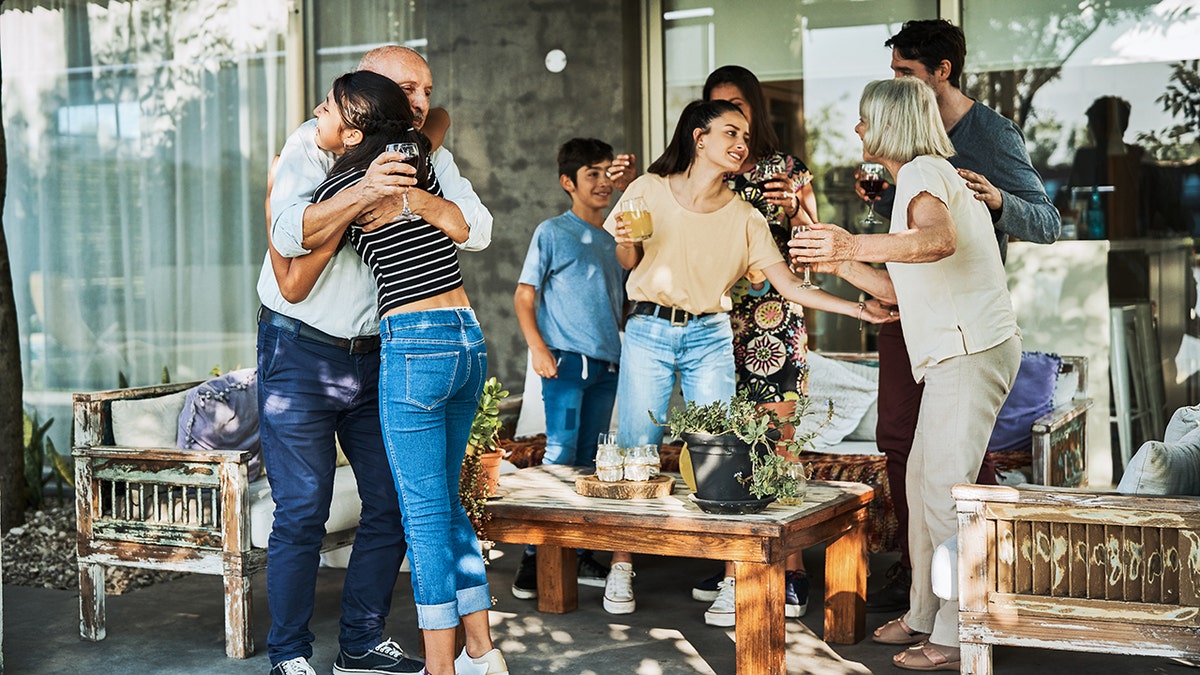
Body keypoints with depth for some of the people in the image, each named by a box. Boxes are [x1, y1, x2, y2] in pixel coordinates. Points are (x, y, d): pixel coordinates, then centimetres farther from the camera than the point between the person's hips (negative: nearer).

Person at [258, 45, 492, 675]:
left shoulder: (427, 156, 6)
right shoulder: (313, 143, -7)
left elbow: (477, 228, -10)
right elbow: (291, 234, -23)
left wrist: (407, 197, -26)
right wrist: (363, 191, -36)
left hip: (377, 357, 5)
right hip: (301, 353, -5)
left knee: (393, 504, 7)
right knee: (302, 513, -3)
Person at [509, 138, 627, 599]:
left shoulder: (615, 238, 17)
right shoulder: (552, 233, 2)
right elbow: (524, 297, -2)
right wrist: (537, 348, -13)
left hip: (608, 363, 6)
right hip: (567, 360, -6)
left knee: (589, 460, 8)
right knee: (560, 456, -12)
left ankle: (579, 554, 15)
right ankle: (534, 556, -8)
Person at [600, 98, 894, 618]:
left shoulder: (744, 218, 4)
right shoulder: (651, 190, -1)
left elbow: (790, 286, 1)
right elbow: (629, 262, 11)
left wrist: (857, 309, -9)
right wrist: (623, 240, -13)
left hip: (710, 338, 2)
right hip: (648, 331, -1)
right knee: (635, 451, -1)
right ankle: (621, 567, 13)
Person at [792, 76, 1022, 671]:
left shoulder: (923, 172, -8)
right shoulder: (923, 178, 23)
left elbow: (939, 241, -33)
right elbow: (902, 291, 23)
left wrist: (856, 245, -44)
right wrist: (837, 262, 23)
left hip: (971, 348, -10)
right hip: (953, 352, 10)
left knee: (944, 487, -10)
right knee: (921, 478, 13)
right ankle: (923, 616, 20)